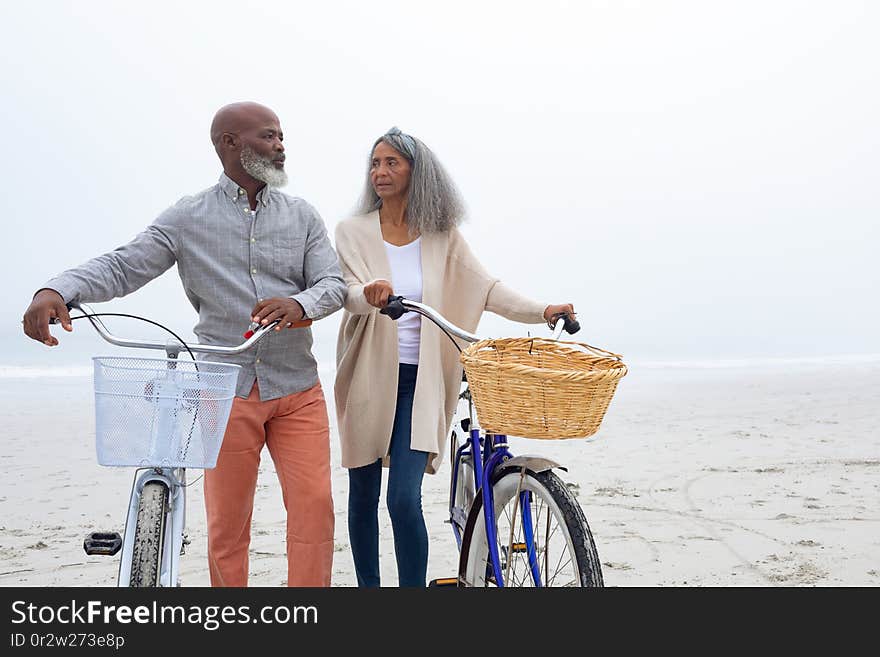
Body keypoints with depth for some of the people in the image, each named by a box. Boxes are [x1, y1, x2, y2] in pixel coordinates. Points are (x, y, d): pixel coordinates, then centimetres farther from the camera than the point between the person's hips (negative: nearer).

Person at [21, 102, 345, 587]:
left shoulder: (302, 216, 9)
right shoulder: (187, 218, 3)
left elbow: (334, 283, 1)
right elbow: (122, 266, -5)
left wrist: (299, 304, -23)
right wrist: (56, 291, -24)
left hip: (297, 389, 2)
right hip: (227, 389, -1)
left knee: (313, 506, -6)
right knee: (227, 521, 4)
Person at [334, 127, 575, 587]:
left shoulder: (441, 235, 5)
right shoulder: (353, 232, 2)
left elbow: (484, 286, -2)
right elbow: (349, 292, -12)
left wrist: (540, 310, -16)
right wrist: (370, 293, -36)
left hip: (417, 382, -1)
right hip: (368, 378, 1)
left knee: (404, 499, -13)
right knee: (364, 495, 11)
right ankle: (367, 584, 27)